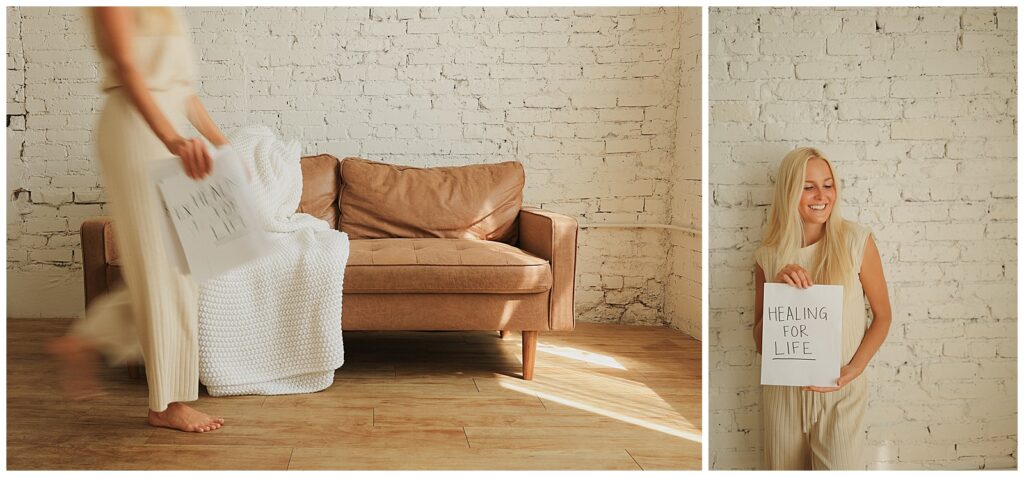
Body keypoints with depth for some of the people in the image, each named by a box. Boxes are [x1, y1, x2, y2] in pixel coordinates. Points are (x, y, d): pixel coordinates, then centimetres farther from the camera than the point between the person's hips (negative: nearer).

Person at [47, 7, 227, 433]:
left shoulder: (162, 10, 21)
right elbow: (127, 67, -18)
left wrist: (220, 142, 19)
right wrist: (173, 139, -30)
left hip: (168, 123, 9)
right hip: (136, 126, -9)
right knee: (163, 270, -6)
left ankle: (83, 341, 22)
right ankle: (167, 404, 3)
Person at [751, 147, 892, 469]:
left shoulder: (856, 241, -7)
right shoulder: (769, 256, -1)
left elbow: (883, 315, 1)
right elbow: (760, 343, 2)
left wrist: (854, 369, -12)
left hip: (841, 392, -2)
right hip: (783, 391, 2)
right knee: (785, 467, 14)